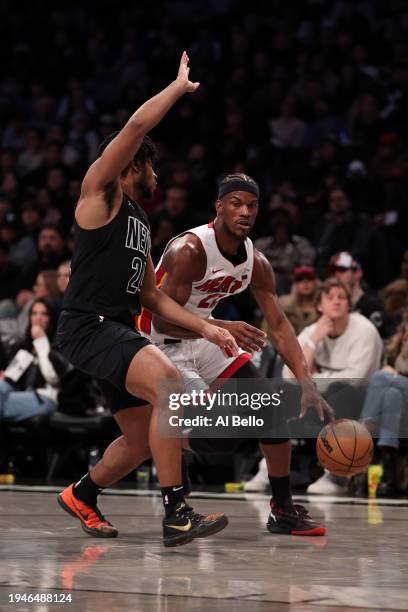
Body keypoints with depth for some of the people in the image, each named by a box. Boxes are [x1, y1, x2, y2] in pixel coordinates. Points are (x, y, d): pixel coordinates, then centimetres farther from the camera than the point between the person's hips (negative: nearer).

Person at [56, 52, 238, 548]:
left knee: (142, 439, 13)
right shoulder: (101, 191, -2)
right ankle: (176, 516, -30)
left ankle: (81, 496, 39)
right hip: (87, 325, -10)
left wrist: (206, 328, 14)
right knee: (169, 384, -29)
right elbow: (136, 125, -16)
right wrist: (180, 86, -5)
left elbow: (151, 295, 24)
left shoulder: (139, 222, 22)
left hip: (118, 330, 10)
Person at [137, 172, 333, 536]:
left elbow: (280, 327, -6)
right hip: (162, 343, -8)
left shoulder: (257, 263, -5)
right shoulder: (189, 250, -27)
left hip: (206, 336, 8)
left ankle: (283, 509, 8)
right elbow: (161, 318, -31)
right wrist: (221, 328, -44)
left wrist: (306, 384, -19)